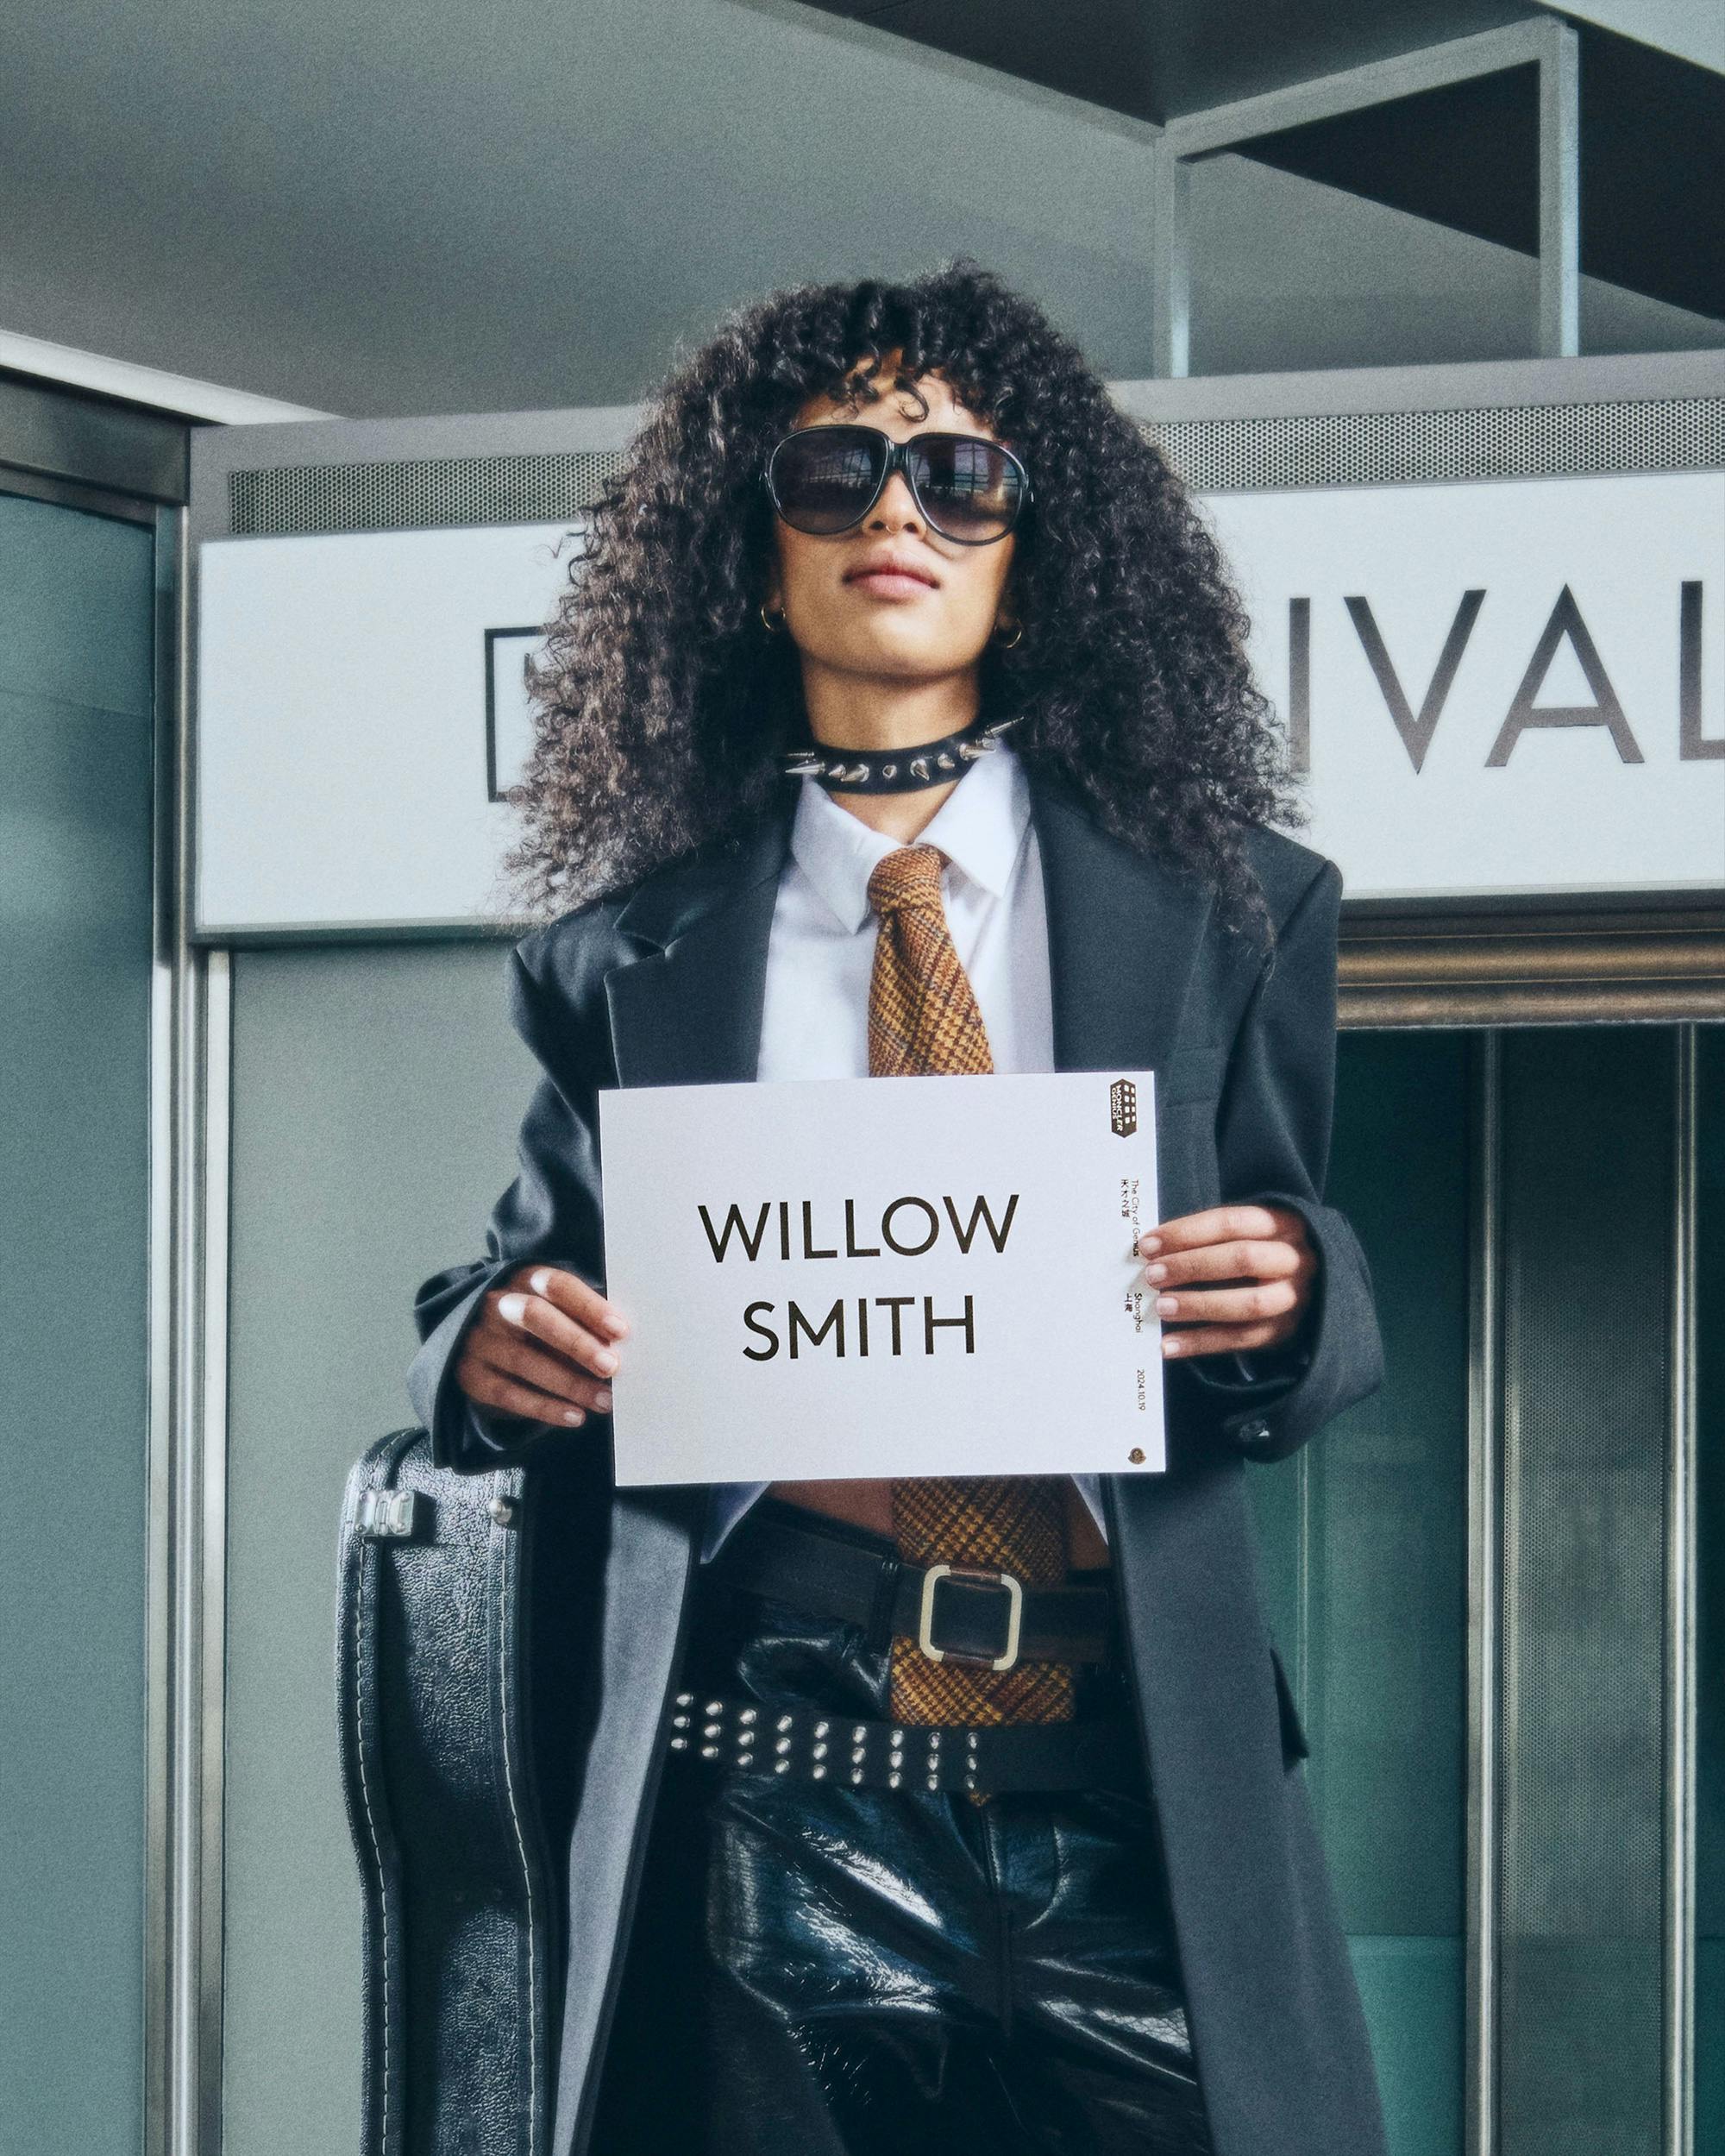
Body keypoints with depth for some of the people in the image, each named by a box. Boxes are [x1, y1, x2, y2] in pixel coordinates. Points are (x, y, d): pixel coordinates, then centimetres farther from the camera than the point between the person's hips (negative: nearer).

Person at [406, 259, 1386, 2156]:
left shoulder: (1224, 914, 12)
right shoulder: (625, 961, 11)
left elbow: (1319, 1341, 14)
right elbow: (529, 1275, 17)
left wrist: (1286, 1296, -10)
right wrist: (488, 1340, -6)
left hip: (1131, 1795, 1)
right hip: (763, 1809, 0)